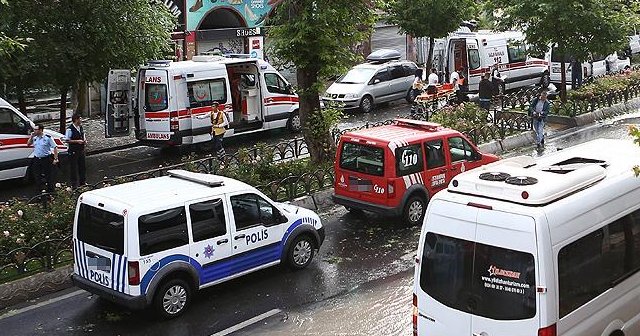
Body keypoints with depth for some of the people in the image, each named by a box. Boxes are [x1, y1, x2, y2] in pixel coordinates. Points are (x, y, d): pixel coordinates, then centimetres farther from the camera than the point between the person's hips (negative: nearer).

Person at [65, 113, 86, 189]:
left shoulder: (81, 128, 9)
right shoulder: (70, 129, -15)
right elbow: (67, 140, -15)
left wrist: (85, 141, 2)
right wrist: (77, 141, -20)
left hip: (81, 150, 8)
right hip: (73, 151, -8)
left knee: (82, 166, 15)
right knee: (73, 168, 0)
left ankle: (83, 181, 27)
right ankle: (74, 184, 6)